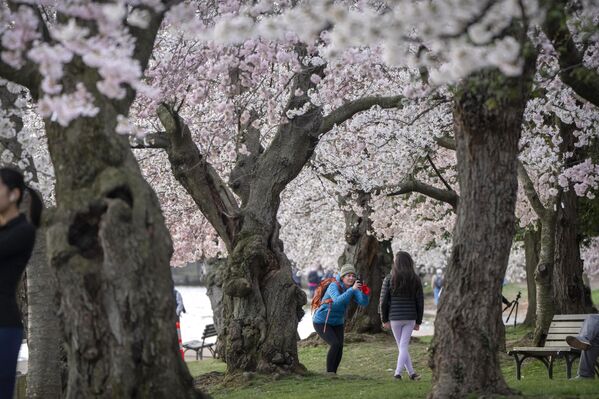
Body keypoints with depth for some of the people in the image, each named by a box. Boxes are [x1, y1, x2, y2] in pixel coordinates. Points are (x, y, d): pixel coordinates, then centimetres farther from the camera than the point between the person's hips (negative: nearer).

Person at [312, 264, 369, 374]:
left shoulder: (352, 288, -7)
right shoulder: (334, 286, -25)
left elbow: (364, 303, -16)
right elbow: (338, 301, -43)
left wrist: (363, 291, -36)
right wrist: (352, 289, -51)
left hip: (337, 322, 6)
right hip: (321, 322, -6)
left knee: (340, 347, -11)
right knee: (335, 344, -22)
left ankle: (333, 373, 7)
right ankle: (329, 373, -10)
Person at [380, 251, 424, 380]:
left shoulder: (389, 279, -6)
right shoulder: (415, 280, 0)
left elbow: (383, 301, -4)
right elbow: (420, 302, 4)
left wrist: (384, 320, 6)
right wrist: (418, 321, 12)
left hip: (395, 318, -1)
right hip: (410, 318, 1)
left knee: (401, 346, 11)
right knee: (404, 346, 4)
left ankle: (411, 372, 11)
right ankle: (398, 372, -4)